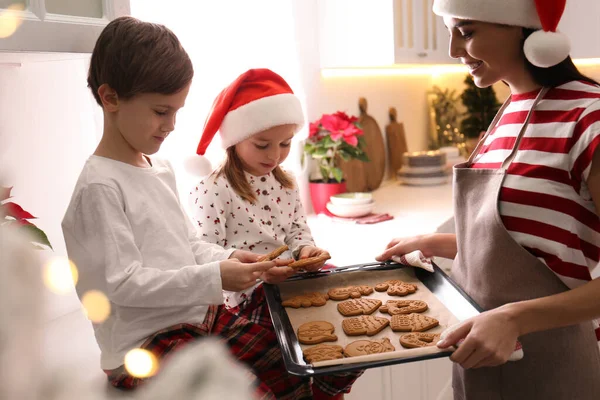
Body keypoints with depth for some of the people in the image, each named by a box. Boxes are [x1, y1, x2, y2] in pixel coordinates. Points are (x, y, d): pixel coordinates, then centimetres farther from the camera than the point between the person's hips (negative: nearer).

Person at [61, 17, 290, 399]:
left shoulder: (161, 168, 10)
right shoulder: (100, 187, -16)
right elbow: (122, 283, -19)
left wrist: (229, 259, -2)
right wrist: (214, 278, -23)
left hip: (202, 318, 8)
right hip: (143, 346, -8)